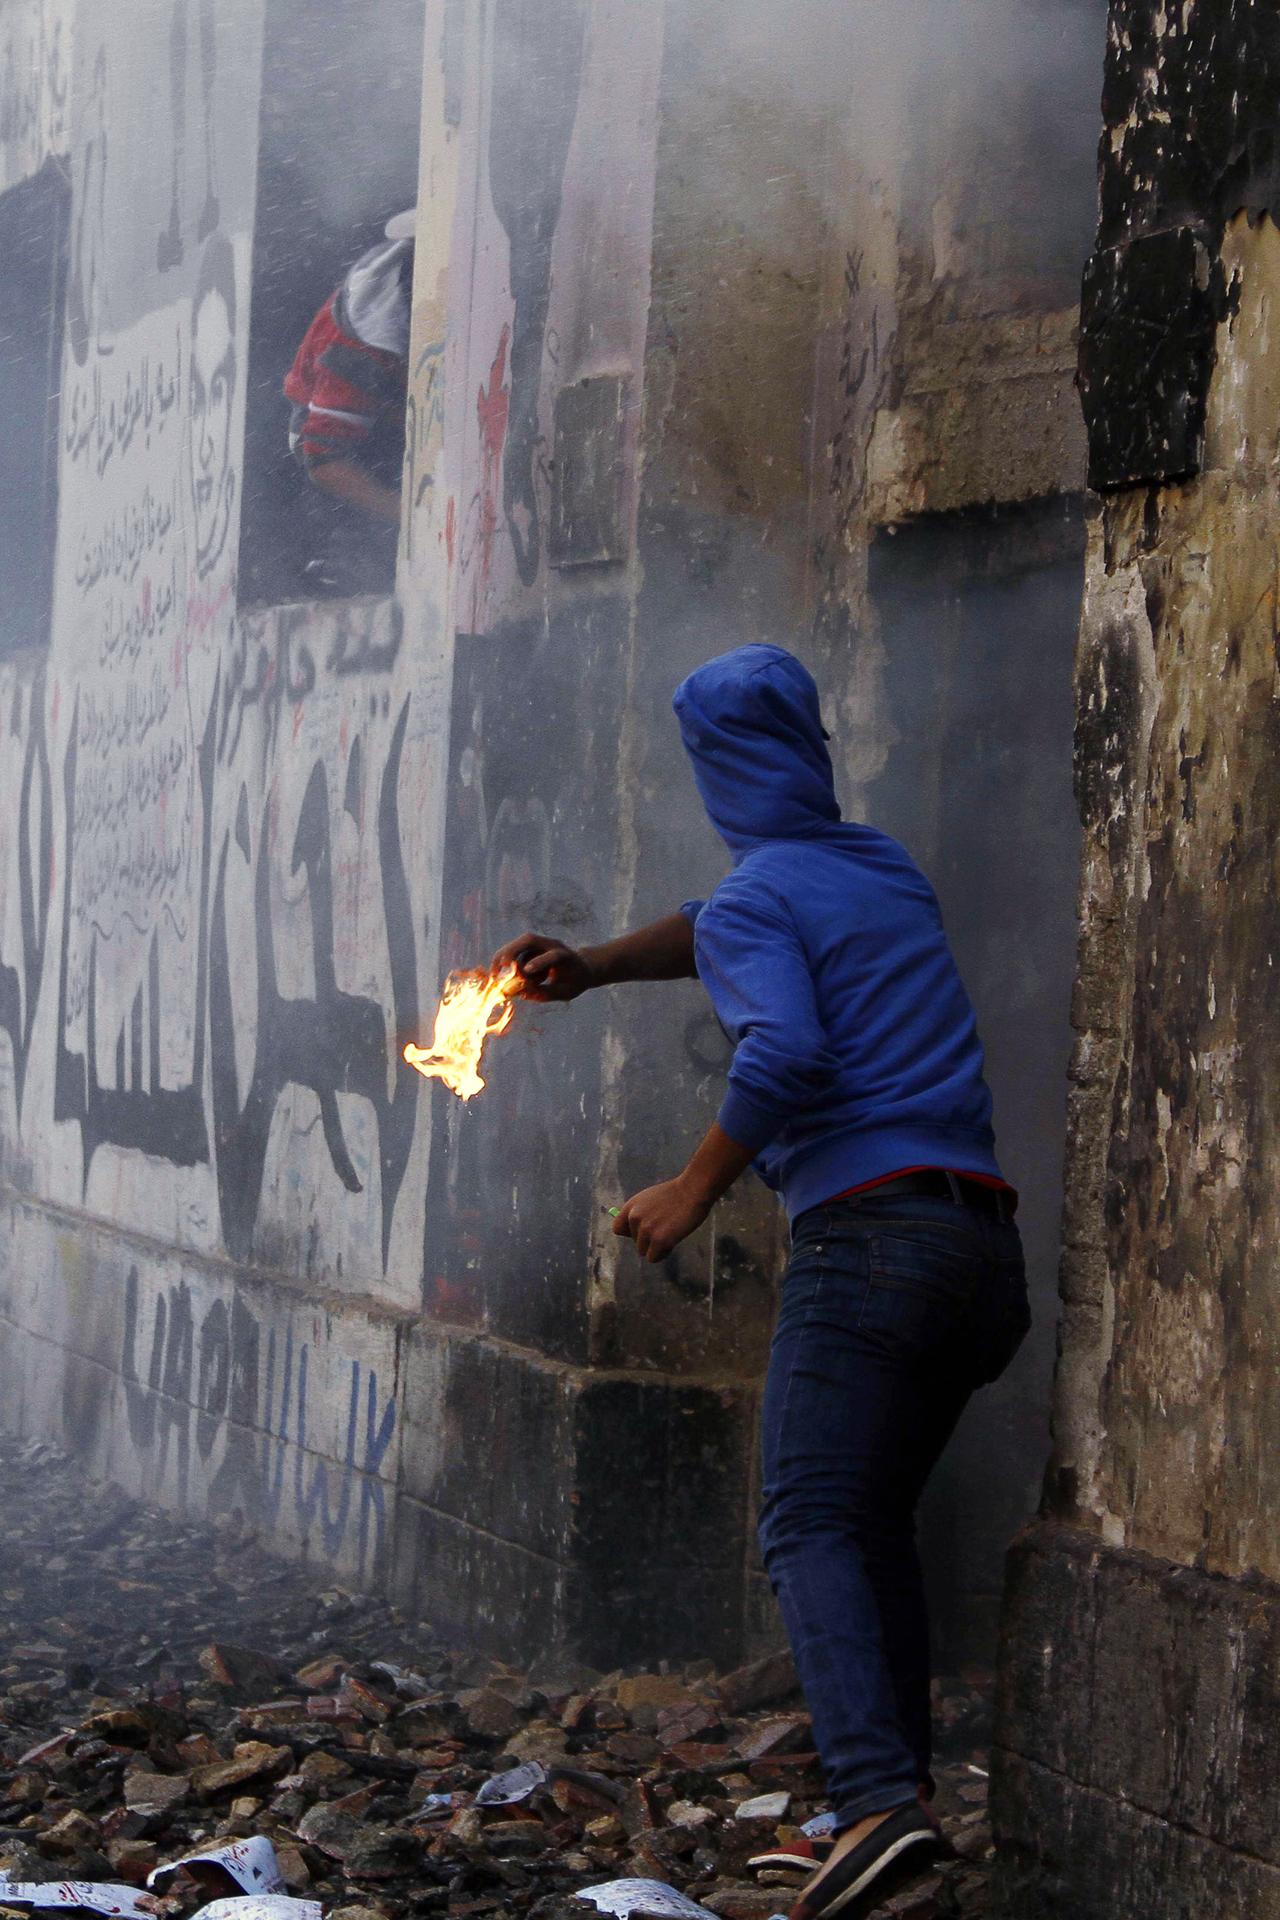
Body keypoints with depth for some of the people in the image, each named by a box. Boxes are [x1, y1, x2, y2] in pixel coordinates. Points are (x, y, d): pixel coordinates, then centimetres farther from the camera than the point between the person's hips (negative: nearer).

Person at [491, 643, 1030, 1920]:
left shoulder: (755, 899, -2)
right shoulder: (886, 872, 22)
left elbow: (784, 1053, -19)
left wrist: (695, 1191, -8)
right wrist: (592, 968, 34)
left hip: (869, 1234, -8)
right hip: (984, 1244, 8)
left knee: (810, 1528, -12)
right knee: (876, 1520, 18)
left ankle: (878, 1800, -30)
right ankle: (901, 1777, 14)